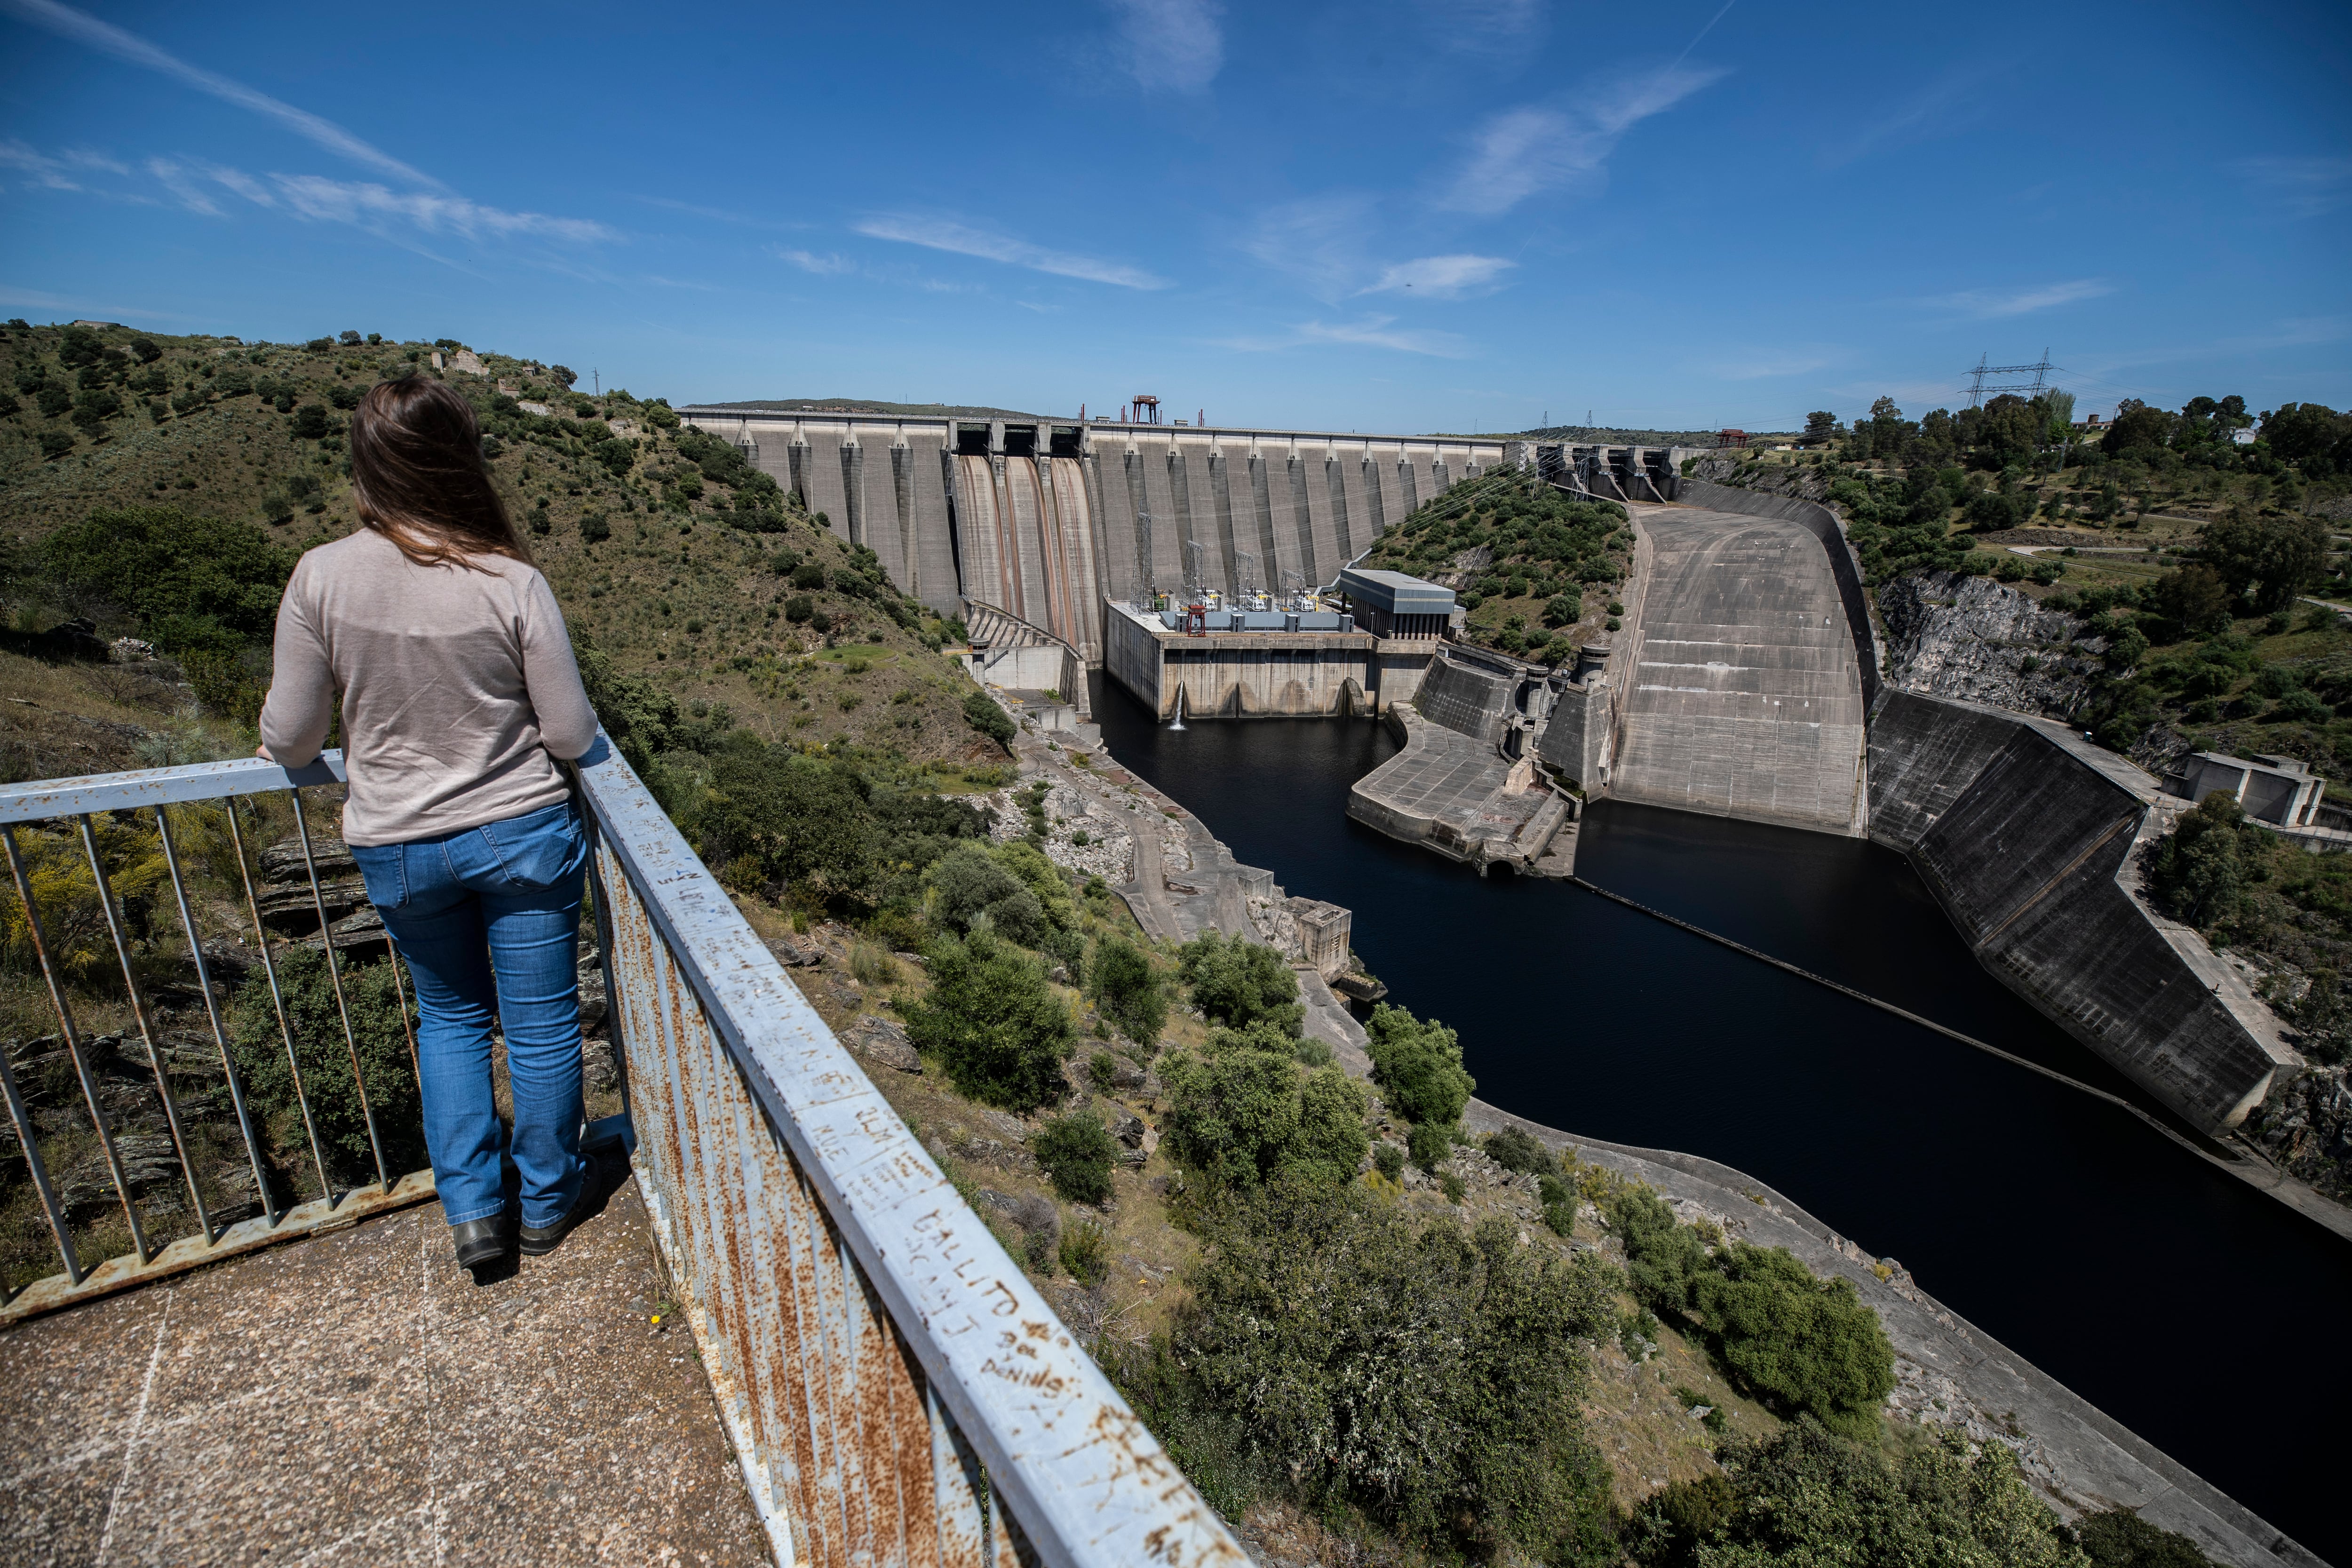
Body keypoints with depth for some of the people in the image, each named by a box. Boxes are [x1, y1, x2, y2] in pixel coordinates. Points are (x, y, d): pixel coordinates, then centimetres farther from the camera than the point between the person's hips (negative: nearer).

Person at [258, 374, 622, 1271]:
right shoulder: (511, 583, -15)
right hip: (521, 832, -2)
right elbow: (573, 739, -11)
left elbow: (292, 739, -3)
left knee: (451, 1017, 24)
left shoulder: (322, 577, -10)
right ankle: (548, 1202, 32)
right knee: (541, 1023, 13)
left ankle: (471, 1211, 28)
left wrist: (273, 745, 21)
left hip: (396, 848, 2)